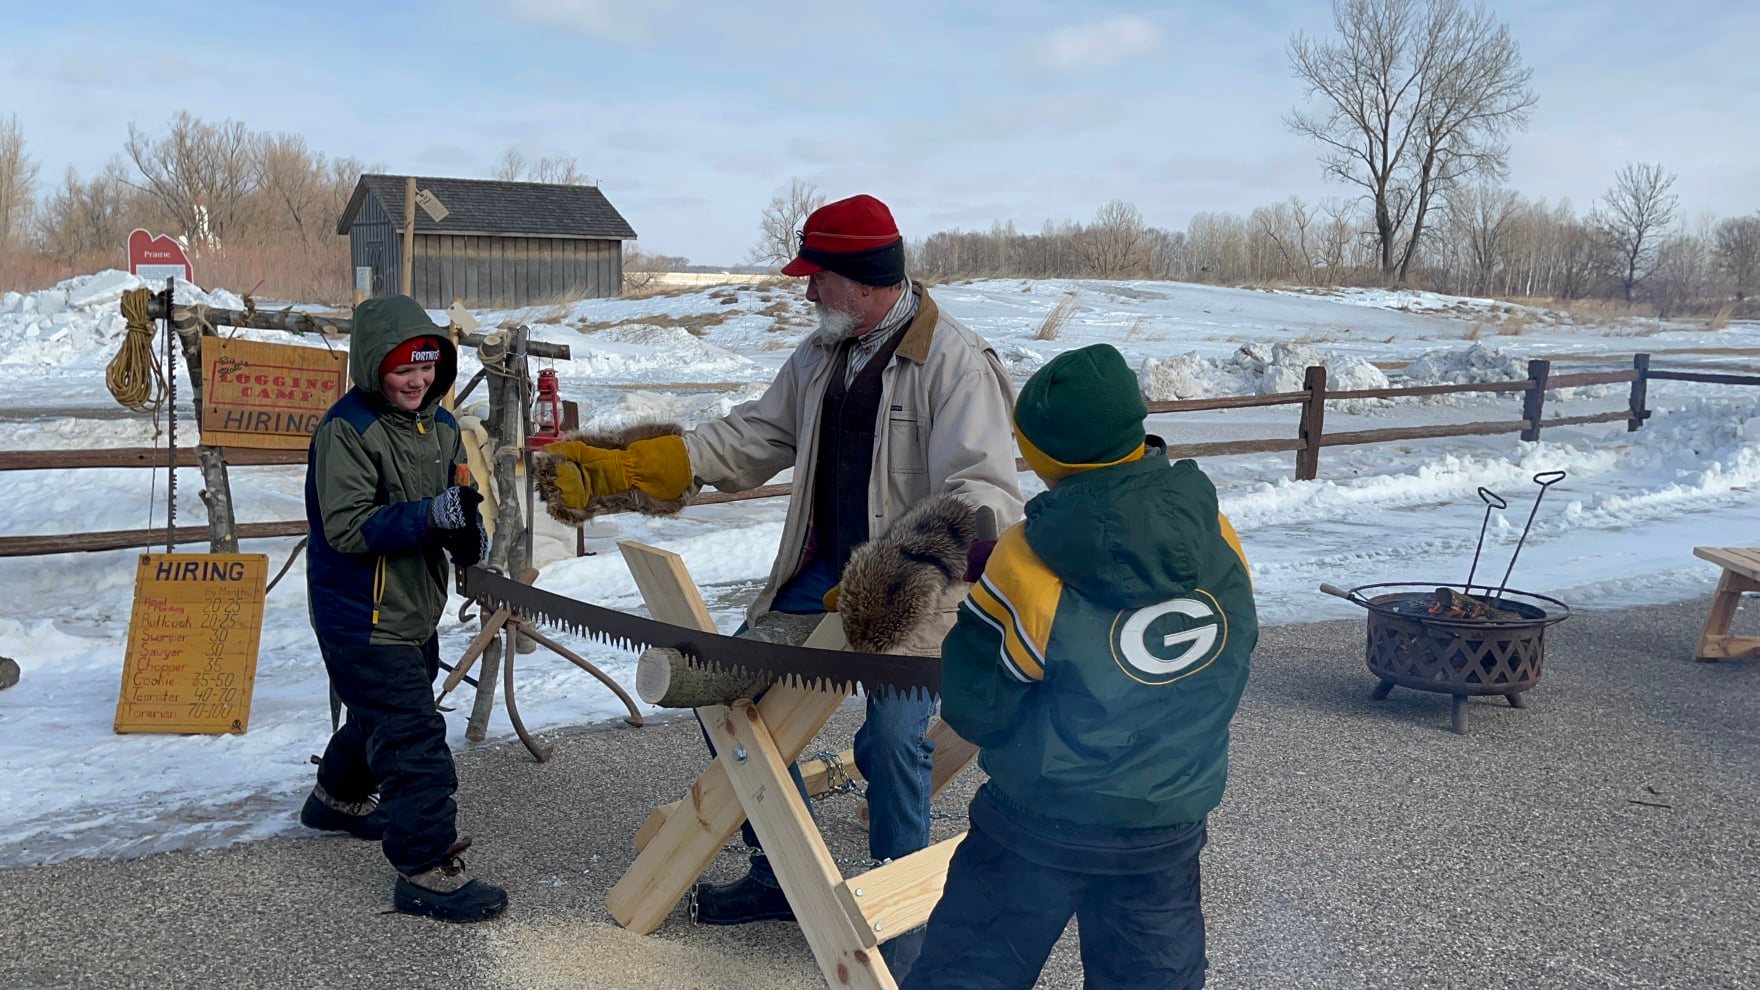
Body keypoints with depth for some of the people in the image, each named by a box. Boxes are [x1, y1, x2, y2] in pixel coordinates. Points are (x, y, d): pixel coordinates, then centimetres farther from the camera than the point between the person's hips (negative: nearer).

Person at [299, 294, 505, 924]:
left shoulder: (441, 427, 6)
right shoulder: (347, 429, -18)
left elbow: (454, 503, 15)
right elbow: (346, 527, -24)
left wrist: (469, 533, -8)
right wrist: (429, 515, -35)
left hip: (416, 611, 9)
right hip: (362, 619, -9)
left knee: (380, 716, 27)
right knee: (414, 740, -11)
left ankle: (337, 799, 53)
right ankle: (427, 872, -3)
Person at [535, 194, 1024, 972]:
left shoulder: (954, 362, -15)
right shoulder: (821, 357, 8)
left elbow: (982, 494, -24)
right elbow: (747, 441, 9)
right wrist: (612, 468, 2)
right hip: (827, 573, 8)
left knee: (891, 736, -21)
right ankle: (786, 876, 22)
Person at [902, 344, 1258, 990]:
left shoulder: (1028, 564, -21)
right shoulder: (1218, 539, -9)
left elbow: (975, 712, -13)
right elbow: (1232, 656, 7)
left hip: (1044, 824, -4)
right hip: (1170, 827, 4)